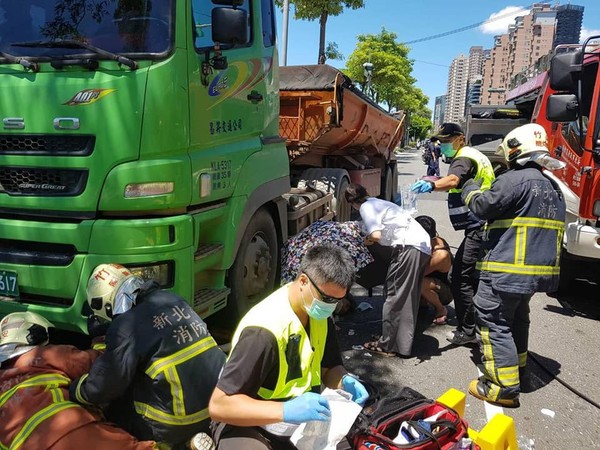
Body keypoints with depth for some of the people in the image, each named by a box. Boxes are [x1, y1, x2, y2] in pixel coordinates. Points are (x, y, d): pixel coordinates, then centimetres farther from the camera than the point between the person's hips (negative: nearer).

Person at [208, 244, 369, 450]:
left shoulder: (319, 315, -6)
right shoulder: (264, 330, -30)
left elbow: (329, 368, 8)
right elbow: (219, 405, -29)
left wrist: (345, 383, -15)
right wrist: (286, 411, -39)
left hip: (300, 418, 7)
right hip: (249, 424, -7)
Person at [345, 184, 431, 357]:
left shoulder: (366, 207, -2)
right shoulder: (379, 202, 25)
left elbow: (376, 235, -16)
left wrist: (368, 238, 4)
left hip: (408, 247, -9)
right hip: (424, 246, 9)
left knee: (394, 298, 1)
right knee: (409, 299, 15)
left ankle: (387, 346, 10)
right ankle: (403, 345, 23)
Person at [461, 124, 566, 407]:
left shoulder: (516, 179, -16)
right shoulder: (553, 187, 15)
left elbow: (483, 206, -14)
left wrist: (470, 189, 6)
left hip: (507, 269, -9)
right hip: (539, 270, 10)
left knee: (494, 323, -2)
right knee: (517, 319, 24)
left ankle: (504, 387, 1)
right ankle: (517, 366, 40)